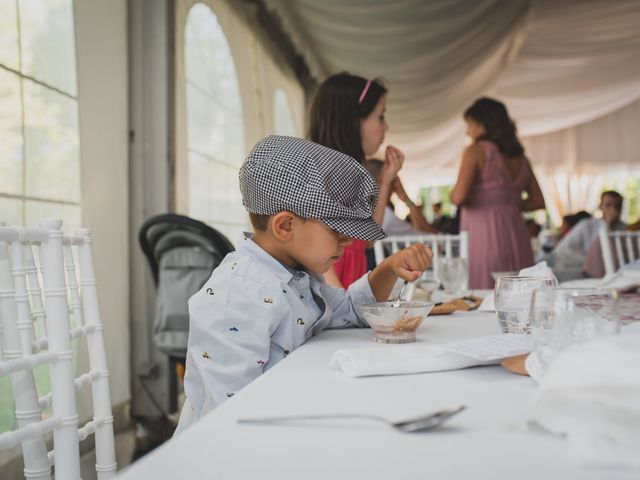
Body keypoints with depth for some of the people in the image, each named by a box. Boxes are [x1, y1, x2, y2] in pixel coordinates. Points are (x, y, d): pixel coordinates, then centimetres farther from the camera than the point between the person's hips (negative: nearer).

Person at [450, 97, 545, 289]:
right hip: (516, 235, 7)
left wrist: (452, 194, 6)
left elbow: (459, 196, -15)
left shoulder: (476, 151, -4)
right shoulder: (520, 157, 15)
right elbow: (538, 201, 17)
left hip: (484, 235, -6)